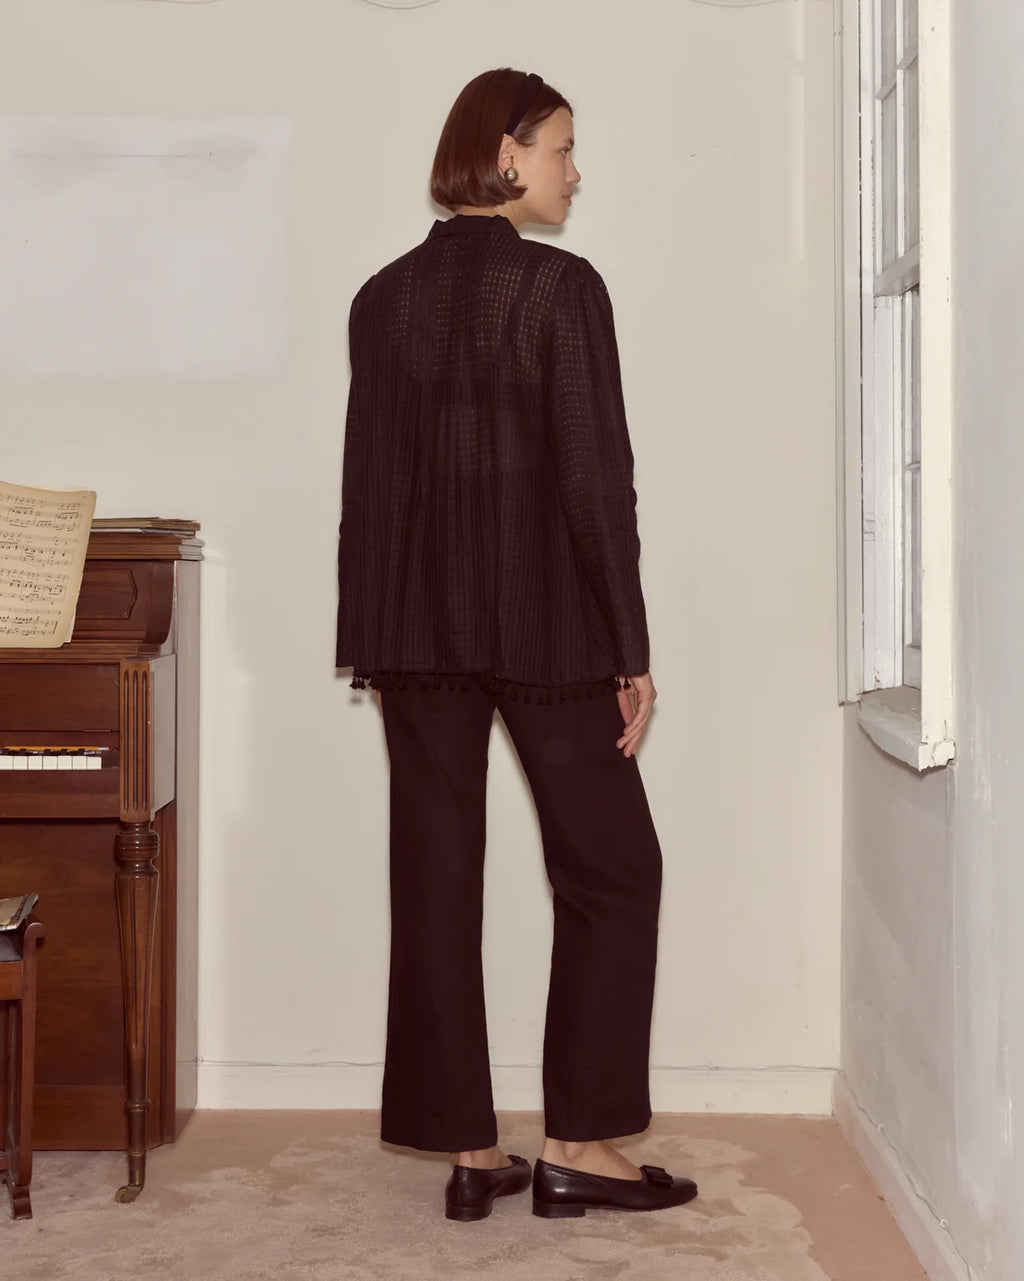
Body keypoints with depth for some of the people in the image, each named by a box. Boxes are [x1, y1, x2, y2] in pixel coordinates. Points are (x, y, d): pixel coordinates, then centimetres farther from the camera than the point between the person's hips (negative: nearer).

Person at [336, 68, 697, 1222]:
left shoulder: (383, 299, 7)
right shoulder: (560, 287, -9)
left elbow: (367, 480, 8)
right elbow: (596, 479, -12)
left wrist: (373, 645, 14)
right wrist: (632, 650, -7)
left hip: (417, 626, 5)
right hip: (544, 621, -5)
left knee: (436, 878, 8)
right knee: (610, 869, 8)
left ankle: (467, 1150, 14)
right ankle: (576, 1147, 8)